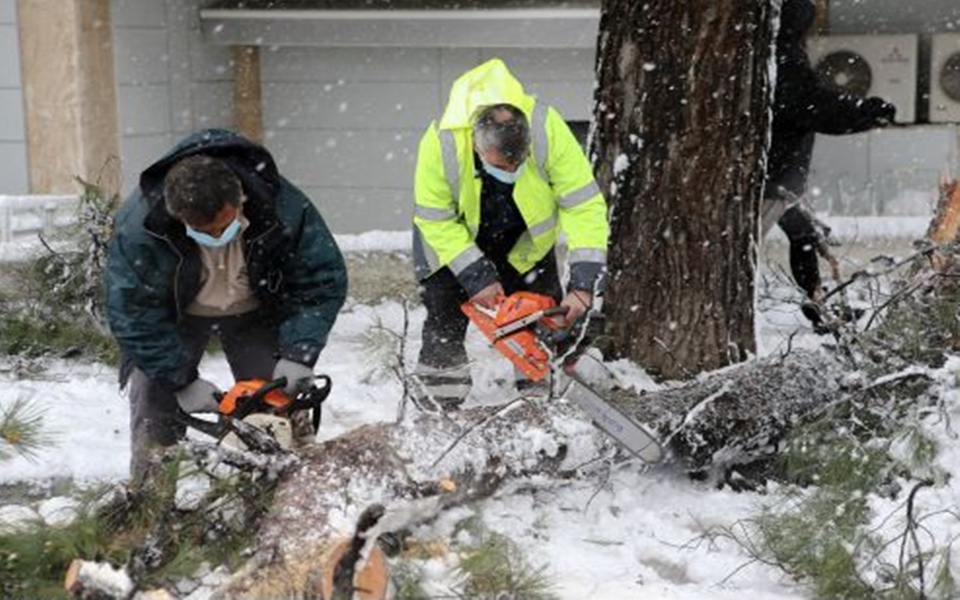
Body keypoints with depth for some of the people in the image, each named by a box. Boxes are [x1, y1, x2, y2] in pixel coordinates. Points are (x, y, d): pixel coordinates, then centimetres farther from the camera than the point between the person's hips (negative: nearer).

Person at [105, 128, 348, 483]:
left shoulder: (284, 209, -31)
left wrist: (298, 356, -30)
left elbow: (324, 281, -20)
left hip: (255, 312, 1)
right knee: (155, 409, -9)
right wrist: (182, 382, -27)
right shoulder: (139, 227, -34)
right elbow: (133, 312, -26)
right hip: (174, 318, -1)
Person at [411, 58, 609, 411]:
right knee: (445, 330, -5)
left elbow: (583, 203, -32)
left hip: (525, 242, 1)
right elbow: (435, 220, -24)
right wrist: (476, 277, -29)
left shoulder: (548, 129, -36)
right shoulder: (441, 142, -36)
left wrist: (583, 283, -38)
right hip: (454, 239, -1)